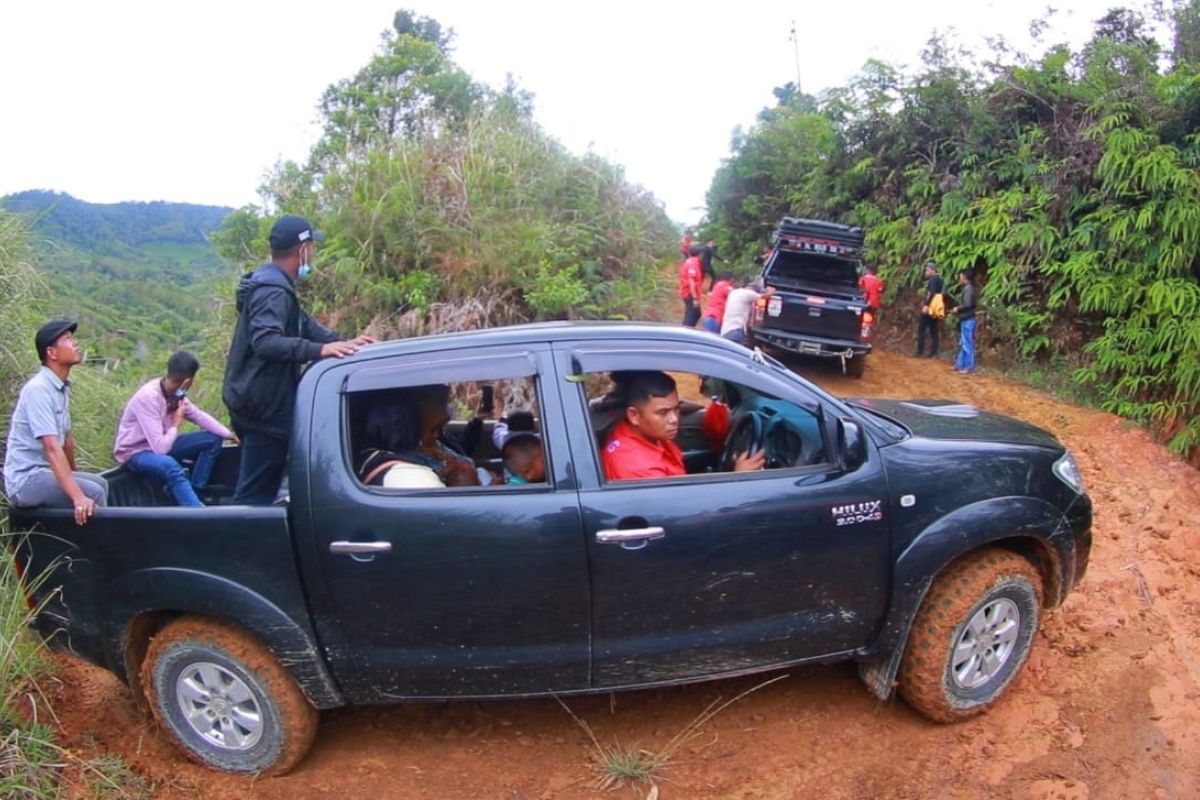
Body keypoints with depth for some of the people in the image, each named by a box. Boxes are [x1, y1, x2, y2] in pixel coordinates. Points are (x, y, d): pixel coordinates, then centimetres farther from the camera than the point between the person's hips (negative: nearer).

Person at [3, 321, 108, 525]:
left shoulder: (62, 387, 7)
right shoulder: (39, 389, -20)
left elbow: (66, 438, 18)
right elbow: (52, 448, -29)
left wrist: (73, 476, 27)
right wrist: (77, 497, -36)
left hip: (43, 471, 10)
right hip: (26, 479, -10)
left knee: (99, 484, 13)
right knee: (93, 492, -19)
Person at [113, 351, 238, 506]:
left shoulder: (175, 391, -9)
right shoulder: (148, 397, -32)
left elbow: (199, 416, 4)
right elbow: (160, 448, -34)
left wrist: (229, 434, -3)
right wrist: (176, 425, -18)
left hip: (160, 445, 9)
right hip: (135, 453, -9)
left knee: (213, 439, 1)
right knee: (169, 465, -40)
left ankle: (194, 493, -2)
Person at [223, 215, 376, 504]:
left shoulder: (273, 284, 15)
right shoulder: (273, 291, -20)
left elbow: (304, 324, 20)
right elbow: (265, 341, -35)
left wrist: (343, 342, 7)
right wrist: (319, 350, -46)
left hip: (257, 402, 11)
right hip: (264, 406, -11)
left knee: (256, 489, 21)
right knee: (255, 493, -5)